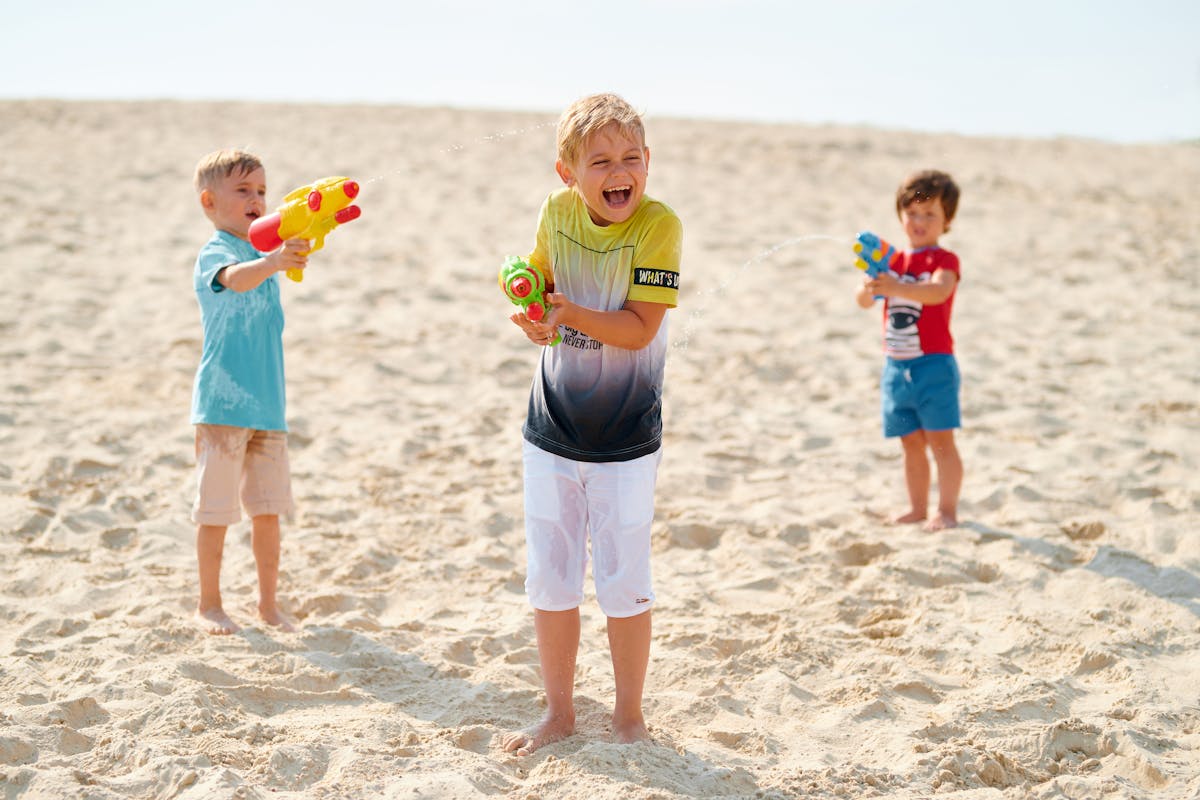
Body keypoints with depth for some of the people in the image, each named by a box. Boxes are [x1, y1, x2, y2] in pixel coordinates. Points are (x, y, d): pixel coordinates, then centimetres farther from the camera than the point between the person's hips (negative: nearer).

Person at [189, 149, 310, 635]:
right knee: (216, 511, 2)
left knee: (268, 509, 11)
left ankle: (269, 603, 21)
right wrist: (272, 263, -53)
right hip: (224, 405, -7)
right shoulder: (214, 253, -10)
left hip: (267, 406, 7)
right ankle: (208, 604, 15)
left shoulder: (262, 251, 14)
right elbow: (234, 279, -37)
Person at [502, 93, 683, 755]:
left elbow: (640, 329, -21)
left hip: (626, 439, -4)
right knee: (549, 578, 12)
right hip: (552, 429, 4)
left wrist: (570, 313, -33)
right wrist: (534, 315, -12)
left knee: (623, 582, 5)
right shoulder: (557, 211, -3)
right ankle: (558, 711, 28)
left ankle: (628, 713, 25)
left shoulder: (658, 224, -16)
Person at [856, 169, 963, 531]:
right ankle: (917, 507, 21)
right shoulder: (894, 260, 11)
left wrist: (895, 287, -42)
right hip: (896, 366, 6)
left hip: (933, 365, -6)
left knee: (940, 440, -4)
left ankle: (947, 510, 2)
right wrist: (869, 288, -21)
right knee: (911, 443, 12)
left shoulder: (944, 260, -6)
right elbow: (864, 301, 3)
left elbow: (938, 291, -28)